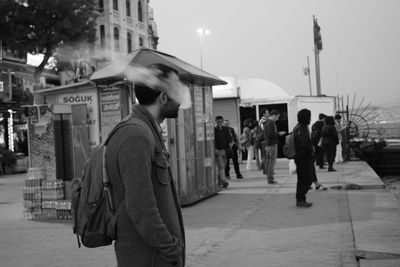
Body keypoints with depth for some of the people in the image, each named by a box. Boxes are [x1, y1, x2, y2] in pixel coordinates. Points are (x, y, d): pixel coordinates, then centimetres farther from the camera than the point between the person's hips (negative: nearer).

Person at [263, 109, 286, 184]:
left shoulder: (266, 122, 16)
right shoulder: (271, 123, -15)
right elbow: (270, 134, -23)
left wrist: (278, 133, 16)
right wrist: (279, 134, -12)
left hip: (267, 144, 10)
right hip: (272, 144, -10)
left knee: (268, 161, 11)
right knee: (272, 162, -8)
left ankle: (268, 177, 16)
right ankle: (270, 179, -7)